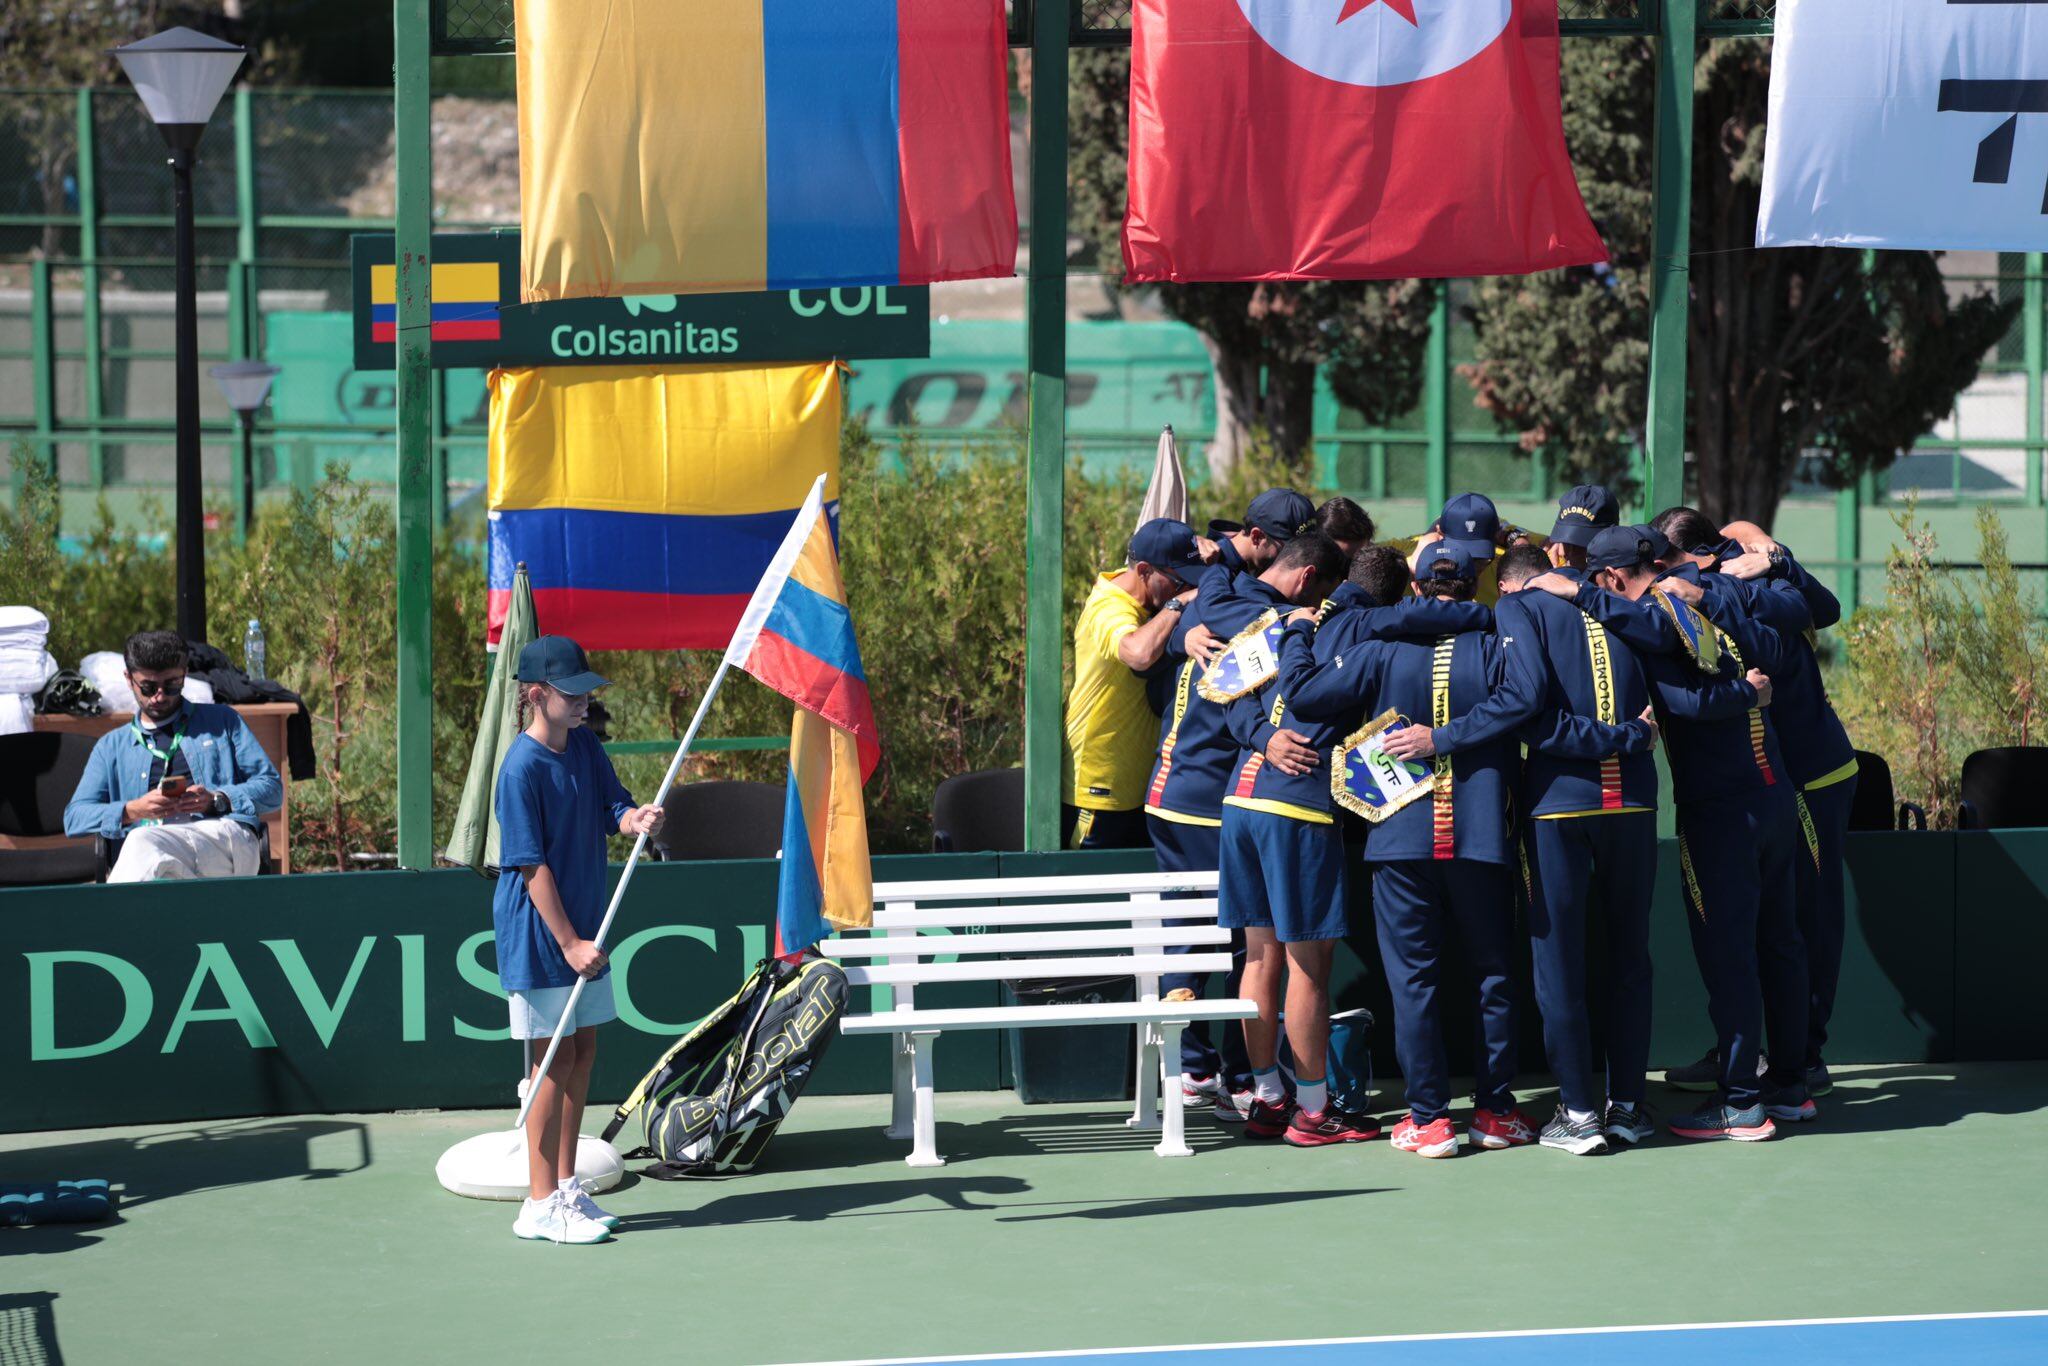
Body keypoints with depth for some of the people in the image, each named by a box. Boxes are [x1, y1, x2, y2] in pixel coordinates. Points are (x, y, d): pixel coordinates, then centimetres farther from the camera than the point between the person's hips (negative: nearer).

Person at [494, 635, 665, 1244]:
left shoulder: (584, 746, 5)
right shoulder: (522, 768, -18)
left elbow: (613, 806, 5)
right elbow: (532, 864, -19)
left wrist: (636, 819, -20)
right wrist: (569, 943, -20)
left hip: (584, 930, 8)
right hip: (541, 936, -8)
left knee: (583, 1051, 12)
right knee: (557, 1058, -4)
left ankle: (567, 1188, 24)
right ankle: (541, 1205, 4)